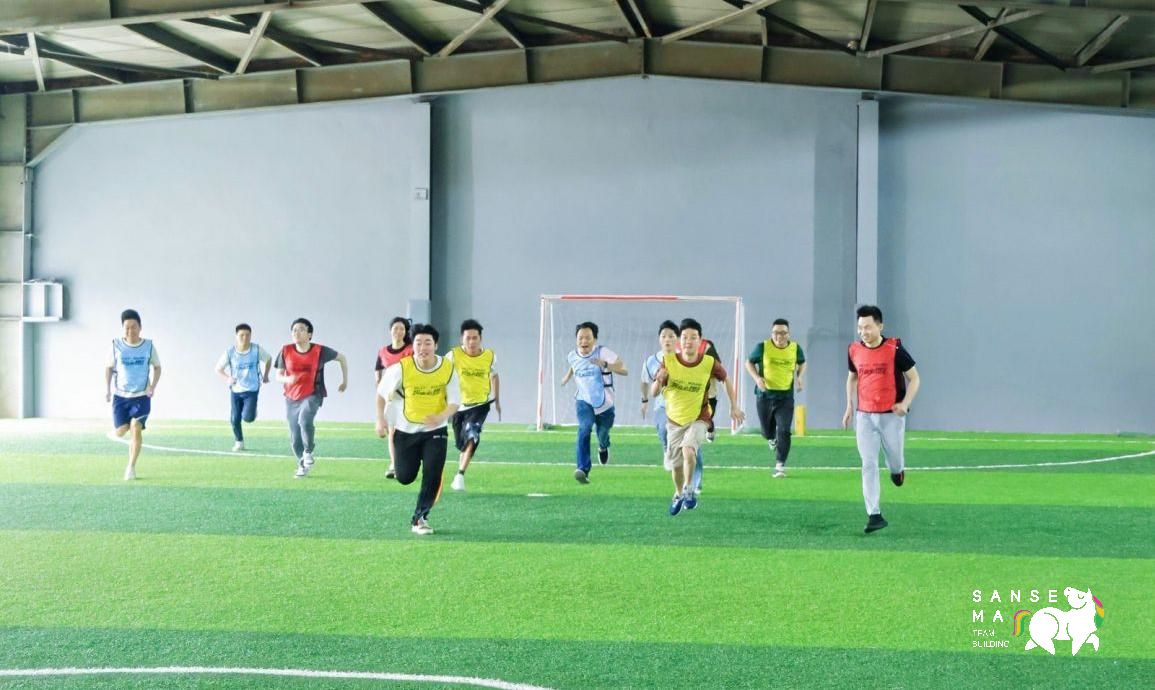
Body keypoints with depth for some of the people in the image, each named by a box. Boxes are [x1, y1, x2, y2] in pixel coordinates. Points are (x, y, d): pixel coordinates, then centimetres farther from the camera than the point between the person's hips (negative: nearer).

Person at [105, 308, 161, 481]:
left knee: (136, 428, -16)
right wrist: (107, 389, 0)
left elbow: (157, 367, 8)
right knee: (120, 432, -4)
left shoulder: (148, 346, -5)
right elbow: (109, 367, 8)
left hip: (142, 396, -1)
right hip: (120, 395, 1)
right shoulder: (116, 345, -6)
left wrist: (153, 386, -6)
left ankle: (131, 467, -7)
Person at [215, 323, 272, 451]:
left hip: (252, 389, -1)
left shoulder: (257, 350, -12)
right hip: (235, 390, 1)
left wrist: (265, 375, 5)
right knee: (235, 419, 2)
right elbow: (218, 368, 1)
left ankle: (251, 411, 22)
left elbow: (268, 359, 8)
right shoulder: (230, 352, -11)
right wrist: (227, 378, -16)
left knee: (248, 418, -16)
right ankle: (239, 442, 27)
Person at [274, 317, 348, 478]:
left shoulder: (319, 350, -11)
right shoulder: (286, 351, -6)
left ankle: (308, 451, -7)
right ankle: (302, 466, 30)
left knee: (304, 420, -32)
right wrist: (287, 379, -22)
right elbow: (278, 375, 1)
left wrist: (345, 380, 6)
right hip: (292, 398, 3)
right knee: (294, 438, 6)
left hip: (312, 395, -3)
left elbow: (342, 358, 3)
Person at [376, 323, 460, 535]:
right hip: (406, 430, 0)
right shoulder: (402, 368, -18)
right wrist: (380, 418, -8)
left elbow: (454, 401, -10)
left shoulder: (448, 368, -16)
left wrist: (441, 417, -30)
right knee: (405, 477, 7)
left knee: (432, 475, -13)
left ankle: (420, 518, 4)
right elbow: (382, 391, -2)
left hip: (435, 430, 0)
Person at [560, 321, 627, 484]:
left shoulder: (603, 353, -18)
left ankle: (603, 447, 55)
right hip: (584, 401, 1)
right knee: (584, 429, -25)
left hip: (604, 403, -1)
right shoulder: (572, 355, -3)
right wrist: (567, 376, 16)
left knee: (603, 435, 14)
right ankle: (583, 469, -35)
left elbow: (624, 370, -27)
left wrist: (605, 364, -39)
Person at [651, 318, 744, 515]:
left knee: (688, 449, -30)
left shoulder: (710, 363, -15)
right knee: (675, 464, 12)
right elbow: (653, 393, -11)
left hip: (698, 419, -2)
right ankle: (678, 495, 42)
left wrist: (734, 407, 5)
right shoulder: (668, 361, -14)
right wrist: (659, 381, -32)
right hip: (674, 419, 2)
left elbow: (726, 379, 5)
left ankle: (688, 490, -8)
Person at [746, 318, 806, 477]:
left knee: (784, 431, -12)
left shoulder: (795, 348, -3)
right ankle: (772, 439, 51)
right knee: (767, 432, 14)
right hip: (765, 395, 0)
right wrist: (757, 378, -13)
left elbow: (802, 363, 18)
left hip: (786, 396, 0)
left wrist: (799, 377, 0)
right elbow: (749, 363, 4)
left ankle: (780, 465, -3)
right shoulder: (762, 347, -9)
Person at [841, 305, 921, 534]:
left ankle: (897, 469, 47)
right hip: (864, 416, 3)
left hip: (891, 416, -3)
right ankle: (874, 515, -1)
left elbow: (914, 378, -4)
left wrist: (905, 403, -19)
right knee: (868, 465, -3)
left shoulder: (894, 349, -11)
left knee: (893, 461, 9)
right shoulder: (854, 350, 1)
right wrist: (849, 406, 10)